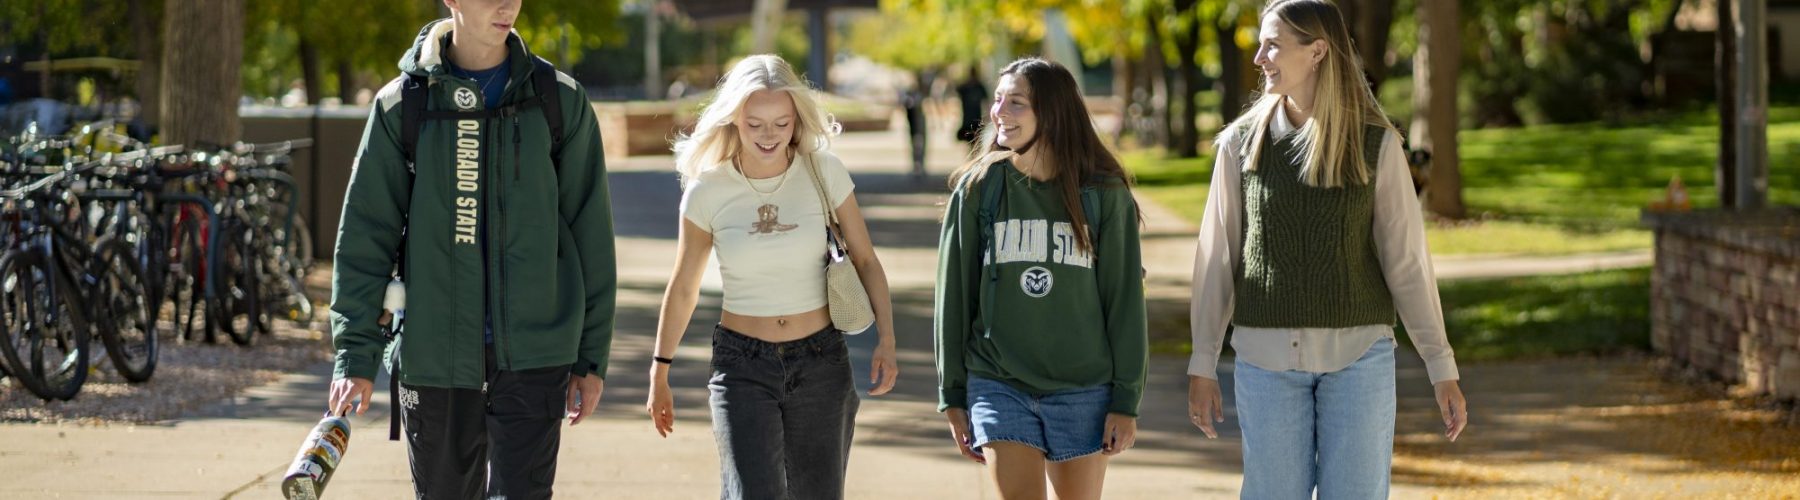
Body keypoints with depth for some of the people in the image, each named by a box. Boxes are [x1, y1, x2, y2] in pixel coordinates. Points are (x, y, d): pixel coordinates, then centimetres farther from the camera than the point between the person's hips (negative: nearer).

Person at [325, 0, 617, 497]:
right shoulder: (401, 106, 1)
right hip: (436, 358, 1)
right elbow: (364, 239, 1)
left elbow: (590, 232, 5)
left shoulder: (560, 100, 2)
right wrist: (356, 356, -5)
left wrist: (593, 357, 4)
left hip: (533, 359, -1)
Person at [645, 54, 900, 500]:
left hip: (821, 362, 1)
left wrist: (885, 340, -9)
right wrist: (659, 374, 12)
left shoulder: (824, 173, -5)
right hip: (742, 366, -1)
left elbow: (865, 260, 3)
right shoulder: (708, 190, -6)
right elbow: (682, 290, 6)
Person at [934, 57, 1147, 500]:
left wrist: (1126, 400, -3)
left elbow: (1125, 300, 0)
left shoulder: (1104, 194, -2)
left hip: (1084, 392, 0)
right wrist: (952, 396, 5)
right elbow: (954, 296, 5)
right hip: (998, 388, 0)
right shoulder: (977, 189, 0)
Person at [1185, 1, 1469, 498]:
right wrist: (1202, 365, 2)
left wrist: (1443, 368, -2)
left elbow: (1407, 260, 0)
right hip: (1268, 358, 1)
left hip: (1358, 352, -1)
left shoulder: (1376, 144, -2)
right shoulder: (1242, 142, 1)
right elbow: (1216, 258, 4)